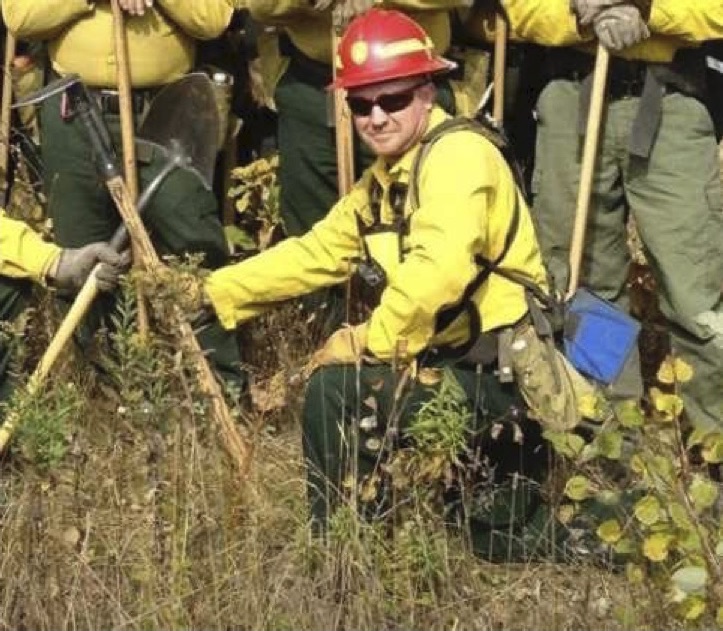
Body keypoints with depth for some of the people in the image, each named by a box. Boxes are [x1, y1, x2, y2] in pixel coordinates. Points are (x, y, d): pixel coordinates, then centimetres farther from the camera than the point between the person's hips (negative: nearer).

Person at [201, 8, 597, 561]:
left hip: (504, 383, -10)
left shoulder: (459, 154, -15)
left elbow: (439, 270, -30)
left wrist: (369, 342, -21)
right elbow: (313, 254, 18)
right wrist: (212, 293, 12)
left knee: (337, 388, -21)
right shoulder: (382, 183, 16)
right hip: (453, 369, 10)